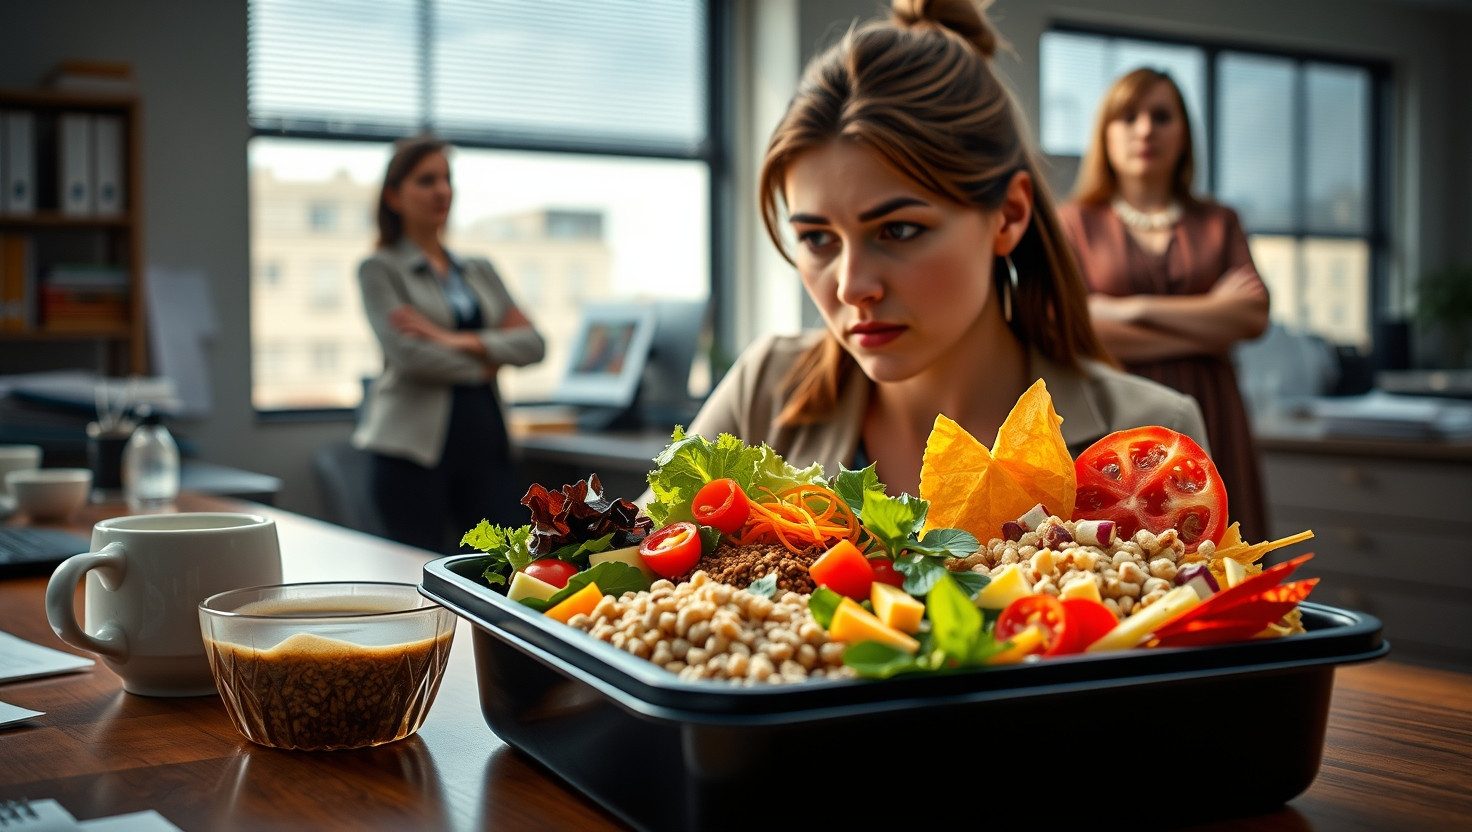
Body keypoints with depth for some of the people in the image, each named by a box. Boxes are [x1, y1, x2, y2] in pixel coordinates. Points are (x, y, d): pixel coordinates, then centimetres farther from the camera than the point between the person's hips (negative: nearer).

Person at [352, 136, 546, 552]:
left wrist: (458, 341, -11)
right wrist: (483, 365, -1)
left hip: (485, 440, 5)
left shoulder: (479, 270, 18)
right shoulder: (380, 269, 3)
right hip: (417, 444, -4)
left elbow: (533, 343, 4)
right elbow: (407, 355, -12)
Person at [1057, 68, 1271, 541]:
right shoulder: (1074, 222, 9)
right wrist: (1209, 327, -1)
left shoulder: (1218, 223, 18)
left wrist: (1134, 308, -5)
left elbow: (1255, 315, 2)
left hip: (1207, 419, 2)